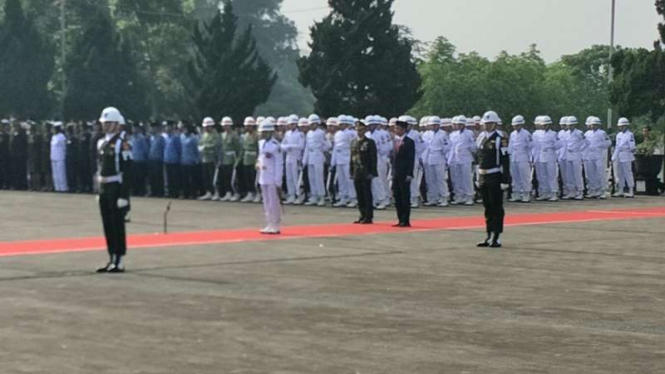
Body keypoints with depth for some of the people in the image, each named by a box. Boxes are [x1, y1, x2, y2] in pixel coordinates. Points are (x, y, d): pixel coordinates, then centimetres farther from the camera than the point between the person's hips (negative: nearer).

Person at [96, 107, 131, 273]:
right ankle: (112, 260, 18)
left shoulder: (122, 144, -12)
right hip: (104, 190, 8)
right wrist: (99, 190, 16)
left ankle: (119, 262, 2)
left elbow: (127, 171, -15)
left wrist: (124, 195, -19)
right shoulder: (101, 143, 13)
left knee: (117, 225, -3)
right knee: (107, 226, 11)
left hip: (116, 189, -8)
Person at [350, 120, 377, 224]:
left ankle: (369, 217, -1)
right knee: (360, 196, 8)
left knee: (367, 196, -3)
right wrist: (352, 172, 11)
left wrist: (371, 173, -13)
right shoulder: (354, 142, 13)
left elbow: (373, 159, -8)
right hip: (357, 174, 6)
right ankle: (363, 216, 15)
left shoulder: (370, 142, -5)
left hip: (366, 174, -6)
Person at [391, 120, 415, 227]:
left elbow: (411, 159, -12)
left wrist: (409, 174, -17)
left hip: (404, 174, -7)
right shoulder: (396, 141, 14)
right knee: (397, 197, 7)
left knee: (405, 197, -3)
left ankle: (406, 221, 0)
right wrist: (393, 172, 12)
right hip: (396, 174, 7)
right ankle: (400, 220, 13)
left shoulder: (409, 142, -8)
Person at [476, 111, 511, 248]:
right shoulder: (482, 138, 12)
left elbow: (505, 160, -14)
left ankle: (497, 238, 3)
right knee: (488, 208, 12)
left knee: (497, 208, -1)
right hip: (484, 178, 7)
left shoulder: (500, 138, -11)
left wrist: (505, 180, -17)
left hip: (495, 178, -7)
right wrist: (479, 177, 17)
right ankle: (489, 236, 19)